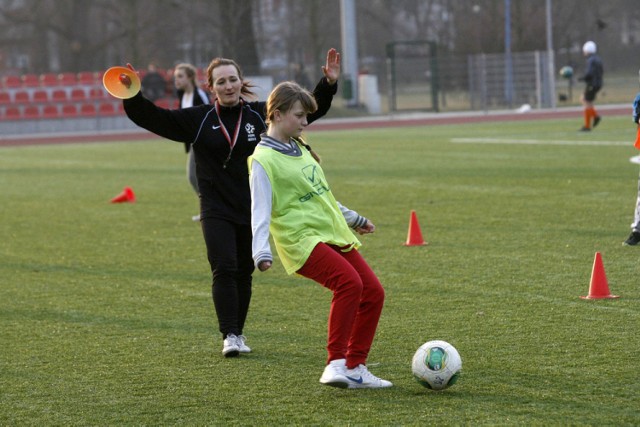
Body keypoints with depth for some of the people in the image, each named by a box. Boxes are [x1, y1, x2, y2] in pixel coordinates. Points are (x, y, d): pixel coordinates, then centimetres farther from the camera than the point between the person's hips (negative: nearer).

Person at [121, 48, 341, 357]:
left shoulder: (260, 114, 2)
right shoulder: (198, 120, 0)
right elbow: (153, 118, -4)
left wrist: (328, 84, -6)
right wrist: (133, 98, -20)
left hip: (253, 210, 2)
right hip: (216, 211, -2)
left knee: (243, 273, 8)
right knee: (224, 270, -15)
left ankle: (238, 333, 20)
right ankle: (229, 335, -13)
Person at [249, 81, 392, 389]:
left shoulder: (299, 148, 17)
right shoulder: (264, 159, -9)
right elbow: (260, 211, -15)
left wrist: (352, 218, 38)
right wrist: (261, 252, -27)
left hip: (333, 234, 9)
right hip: (302, 240, -9)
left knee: (373, 292, -1)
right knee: (349, 282, -29)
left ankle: (355, 367, 10)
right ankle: (335, 363, -24)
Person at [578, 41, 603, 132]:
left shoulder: (591, 60, -17)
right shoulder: (598, 59, 12)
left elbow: (589, 73, -28)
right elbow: (601, 72, 20)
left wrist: (582, 78, -10)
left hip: (591, 85, -9)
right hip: (598, 84, 9)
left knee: (588, 104, -1)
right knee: (583, 99, 21)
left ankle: (587, 126, 3)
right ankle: (595, 116, 9)